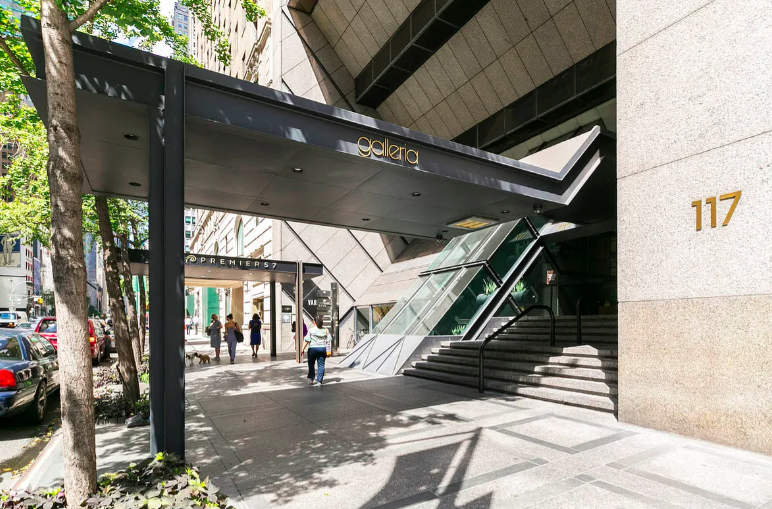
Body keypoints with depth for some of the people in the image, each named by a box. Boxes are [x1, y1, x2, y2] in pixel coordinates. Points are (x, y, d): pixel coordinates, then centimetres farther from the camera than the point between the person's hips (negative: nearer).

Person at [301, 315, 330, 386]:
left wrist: (303, 349, -3)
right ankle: (319, 381, 0)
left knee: (311, 364, 14)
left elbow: (306, 340, -8)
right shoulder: (325, 330, 5)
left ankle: (310, 379, 18)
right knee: (321, 365, 4)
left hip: (313, 348, -2)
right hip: (322, 348, 2)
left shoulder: (311, 330, -5)